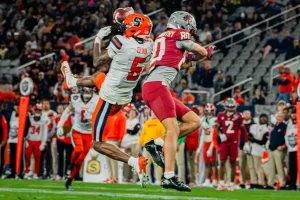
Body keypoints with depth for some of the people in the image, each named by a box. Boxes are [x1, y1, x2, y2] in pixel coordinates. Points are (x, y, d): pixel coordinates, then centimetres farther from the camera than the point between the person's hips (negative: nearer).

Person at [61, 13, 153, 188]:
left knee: (98, 144, 3)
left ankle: (134, 162, -13)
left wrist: (98, 39, 3)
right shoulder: (149, 46, -7)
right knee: (98, 77, 36)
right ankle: (73, 82, 68)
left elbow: (97, 62, -10)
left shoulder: (121, 42, -24)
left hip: (110, 99, -7)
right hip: (125, 99, 7)